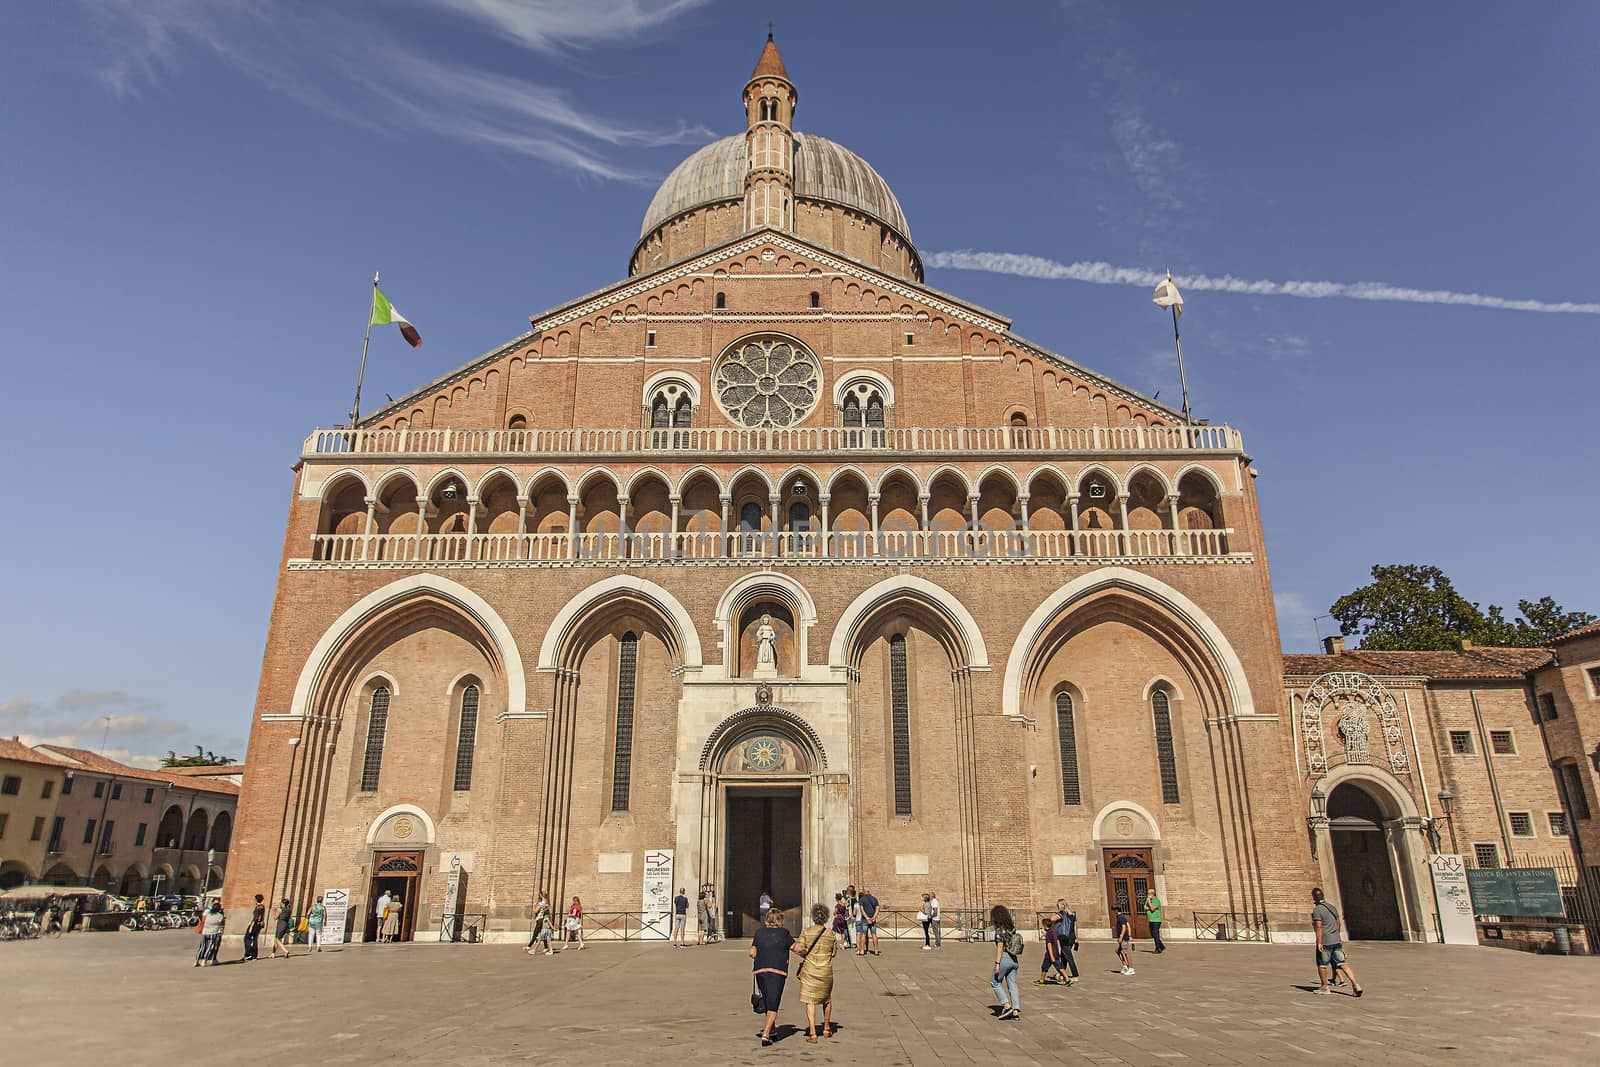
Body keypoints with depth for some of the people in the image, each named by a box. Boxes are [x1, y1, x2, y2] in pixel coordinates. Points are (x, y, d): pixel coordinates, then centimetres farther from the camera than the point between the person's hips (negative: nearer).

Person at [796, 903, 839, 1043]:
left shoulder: (807, 932, -7)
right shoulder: (831, 933, -3)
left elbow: (799, 949, -12)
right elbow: (834, 952, 5)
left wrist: (806, 956, 6)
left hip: (809, 970, -2)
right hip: (826, 970, 2)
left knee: (810, 1002, 2)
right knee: (827, 999, 22)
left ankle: (813, 1033, -5)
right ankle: (826, 1028, 35)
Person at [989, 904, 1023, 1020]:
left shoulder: (999, 930, -13)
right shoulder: (1011, 928, 8)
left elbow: (1000, 947, -16)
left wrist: (997, 963, -16)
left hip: (1004, 958, -7)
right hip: (1014, 959, 7)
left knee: (995, 982, 8)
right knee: (1012, 985, 9)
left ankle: (1007, 1006, 0)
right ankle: (1016, 1011, 4)